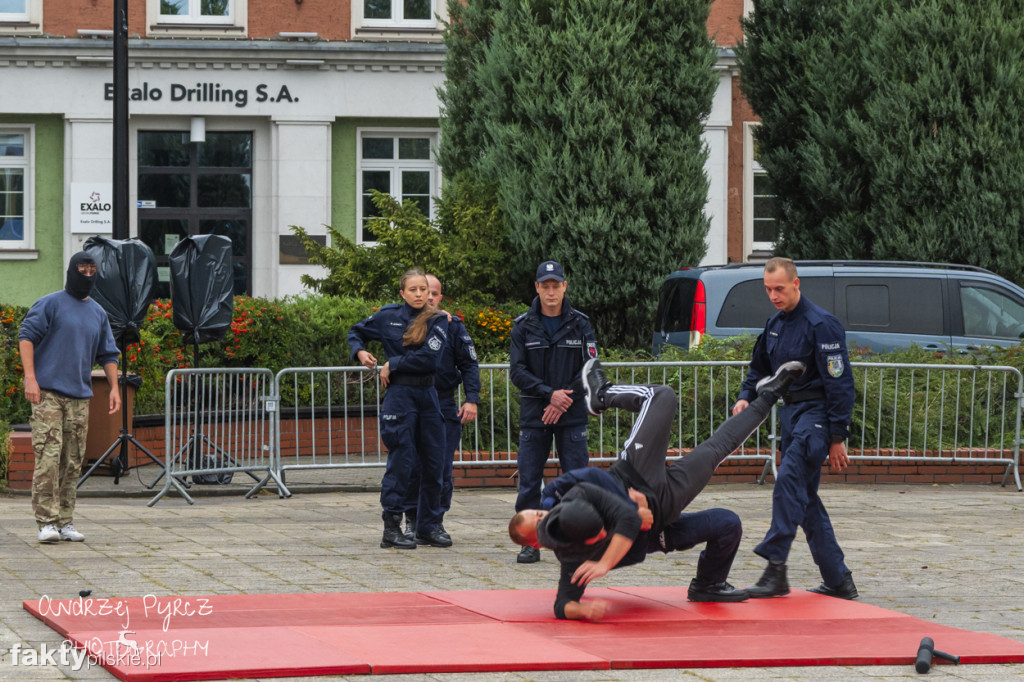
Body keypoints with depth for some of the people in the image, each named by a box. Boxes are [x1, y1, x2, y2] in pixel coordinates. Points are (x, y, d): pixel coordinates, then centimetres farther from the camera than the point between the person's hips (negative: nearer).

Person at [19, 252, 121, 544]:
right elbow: (27, 336, -7)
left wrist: (114, 387, 11)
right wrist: (30, 378, -16)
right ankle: (46, 521, -12)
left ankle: (66, 521, 10)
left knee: (72, 462, 5)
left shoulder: (99, 314, 17)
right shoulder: (50, 305, 0)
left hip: (80, 398, 6)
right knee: (48, 457, -13)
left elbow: (108, 354, 23)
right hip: (47, 393, -5)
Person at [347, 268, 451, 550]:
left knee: (434, 462, 6)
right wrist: (360, 352, 0)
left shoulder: (438, 320, 2)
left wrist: (393, 364, -9)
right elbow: (356, 332, 20)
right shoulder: (388, 316, 4)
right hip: (399, 396, -2)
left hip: (428, 396, 2)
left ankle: (429, 526, 17)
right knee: (401, 460, -6)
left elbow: (430, 357, -12)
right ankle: (391, 528, -2)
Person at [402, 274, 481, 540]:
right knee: (411, 466, -4)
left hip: (444, 406, 1)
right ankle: (412, 521, 7)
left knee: (443, 468, 0)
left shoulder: (453, 326, 5)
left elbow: (469, 364, 5)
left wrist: (472, 399, -4)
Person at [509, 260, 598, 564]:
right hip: (533, 416, 0)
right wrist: (550, 394, -14)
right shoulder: (523, 326, 4)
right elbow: (517, 371, -2)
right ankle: (530, 542, 6)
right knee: (528, 482, -2)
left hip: (571, 416, 0)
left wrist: (564, 399, -10)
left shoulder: (580, 324, 4)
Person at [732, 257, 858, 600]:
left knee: (789, 481, -24)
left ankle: (775, 568, -29)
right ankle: (838, 580, 14)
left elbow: (839, 383, -15)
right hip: (790, 413, 9)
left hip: (816, 415, -9)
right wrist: (745, 397, 4)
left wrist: (838, 437, -16)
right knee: (805, 497, 8)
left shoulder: (821, 324, -14)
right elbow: (760, 366, 25)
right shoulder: (775, 324, 12)